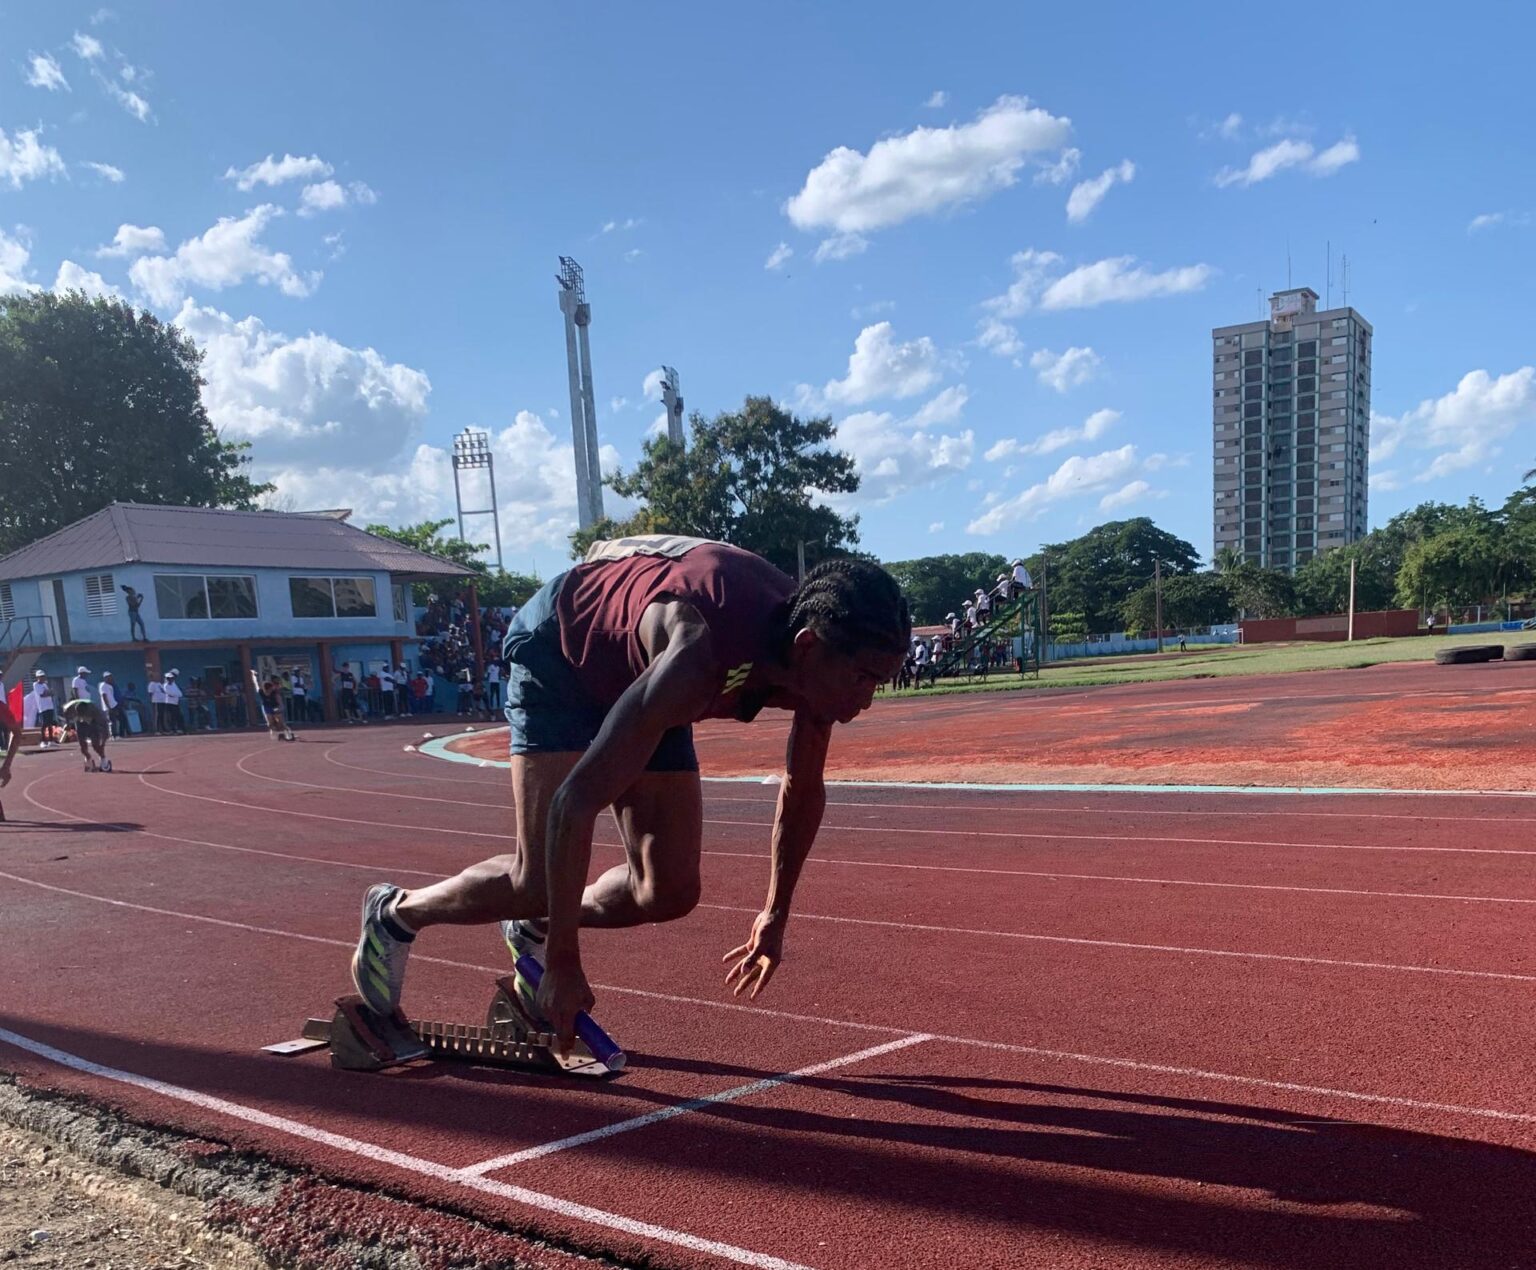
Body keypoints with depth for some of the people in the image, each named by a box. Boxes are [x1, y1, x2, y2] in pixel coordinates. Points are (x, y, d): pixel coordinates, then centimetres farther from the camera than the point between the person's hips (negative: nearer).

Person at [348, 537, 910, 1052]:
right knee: (538, 882, -13)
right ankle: (395, 914, 18)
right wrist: (564, 961, -33)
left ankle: (534, 930, 26)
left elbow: (802, 793, -2)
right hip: (559, 646, -6)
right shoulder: (696, 659, -44)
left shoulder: (819, 662, -22)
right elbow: (575, 802, -41)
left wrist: (775, 917, 5)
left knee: (670, 893, -3)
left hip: (638, 671, 6)